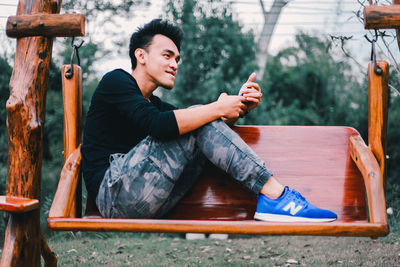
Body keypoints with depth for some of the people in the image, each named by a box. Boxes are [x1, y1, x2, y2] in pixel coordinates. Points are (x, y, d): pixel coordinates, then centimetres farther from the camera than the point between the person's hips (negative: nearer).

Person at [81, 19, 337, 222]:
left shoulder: (156, 105, 26)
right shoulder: (115, 81, 1)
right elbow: (157, 125, -18)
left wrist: (238, 106, -5)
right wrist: (218, 108, -13)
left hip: (148, 205, 7)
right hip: (113, 192, -7)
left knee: (199, 120, -3)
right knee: (197, 123, -15)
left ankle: (272, 193, -15)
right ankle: (274, 194, -21)